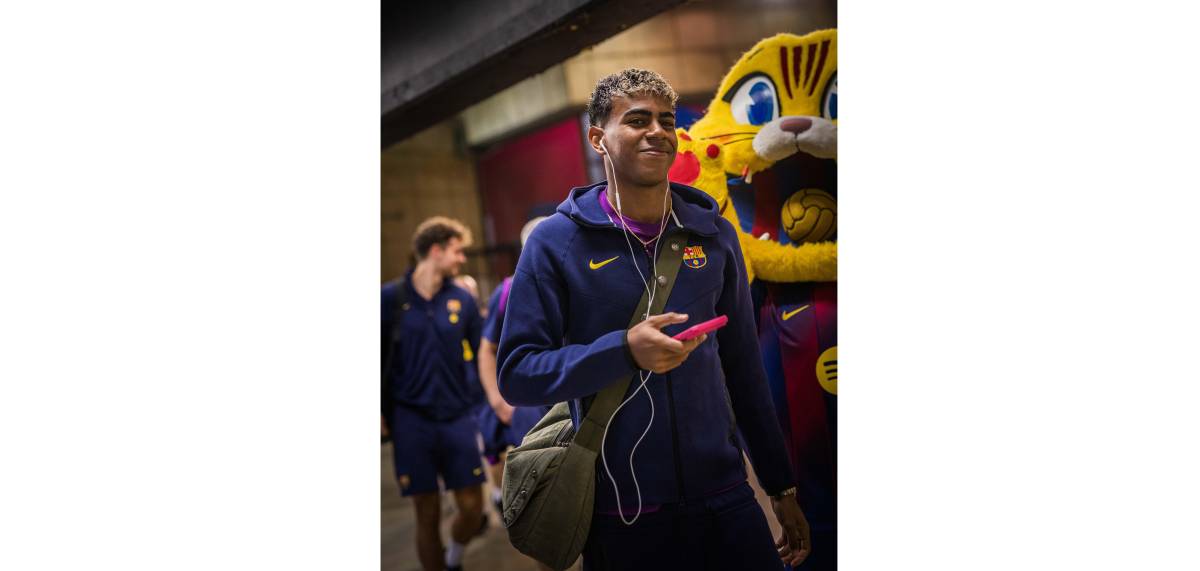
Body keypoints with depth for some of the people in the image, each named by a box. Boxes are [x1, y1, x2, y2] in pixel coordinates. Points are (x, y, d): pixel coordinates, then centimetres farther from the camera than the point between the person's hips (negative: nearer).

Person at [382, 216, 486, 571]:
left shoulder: (462, 300, 3)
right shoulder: (391, 297, -4)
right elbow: (380, 358, 2)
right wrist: (382, 413, 0)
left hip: (459, 418, 2)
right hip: (411, 421, -2)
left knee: (471, 508, 4)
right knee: (428, 515, 4)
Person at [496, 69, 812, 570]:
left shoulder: (713, 234, 5)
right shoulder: (555, 242, -6)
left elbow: (743, 370, 10)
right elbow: (517, 374, -9)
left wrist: (782, 488, 11)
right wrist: (625, 350, -23)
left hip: (724, 498, 3)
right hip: (621, 516, -3)